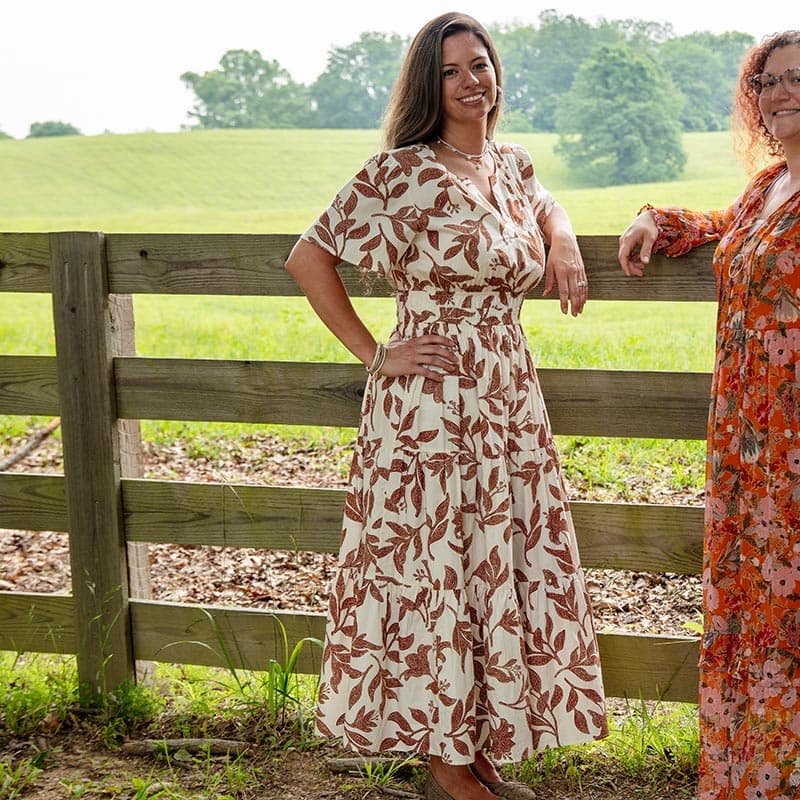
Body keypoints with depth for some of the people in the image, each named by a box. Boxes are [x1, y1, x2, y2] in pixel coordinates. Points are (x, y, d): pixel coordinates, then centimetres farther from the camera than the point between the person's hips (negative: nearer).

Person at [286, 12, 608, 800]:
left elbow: (544, 203, 33)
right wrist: (372, 354, -10)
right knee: (436, 571, 2)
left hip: (509, 402, 7)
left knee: (503, 569, 11)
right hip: (430, 405, -7)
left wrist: (563, 239, 10)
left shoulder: (511, 166, 9)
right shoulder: (403, 172, -11)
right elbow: (308, 257, -11)